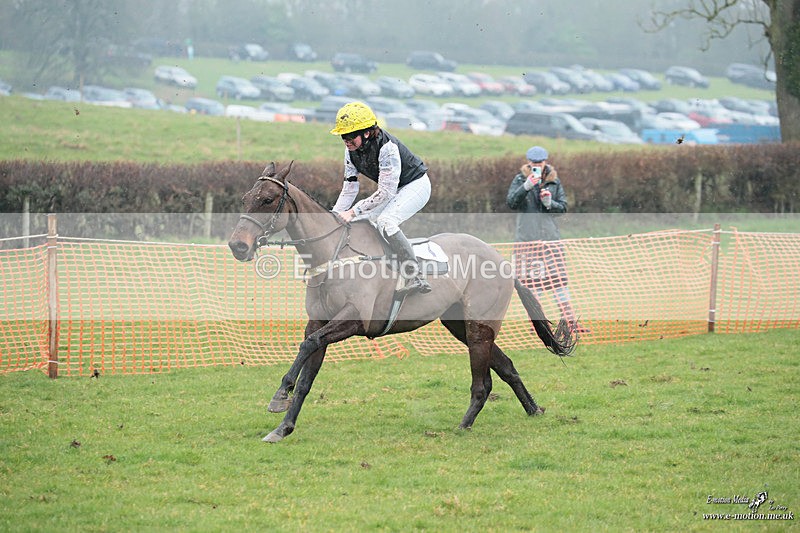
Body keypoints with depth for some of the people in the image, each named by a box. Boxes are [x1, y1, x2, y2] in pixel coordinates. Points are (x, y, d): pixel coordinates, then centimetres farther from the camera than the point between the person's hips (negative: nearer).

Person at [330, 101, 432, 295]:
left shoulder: (386, 147, -32)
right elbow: (349, 188, -1)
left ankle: (415, 278, -35)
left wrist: (353, 211, -33)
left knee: (385, 221, -29)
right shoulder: (352, 150, -8)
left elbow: (385, 192, -31)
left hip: (416, 185, -9)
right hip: (392, 189, 9)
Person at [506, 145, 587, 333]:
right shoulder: (520, 180, 4)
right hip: (527, 238, -1)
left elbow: (563, 207, 9)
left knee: (559, 278, -3)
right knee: (532, 280, 0)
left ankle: (571, 322, -3)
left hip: (551, 236, 1)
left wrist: (550, 203, -11)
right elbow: (511, 202, -9)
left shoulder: (554, 181, 9)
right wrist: (526, 187, -22)